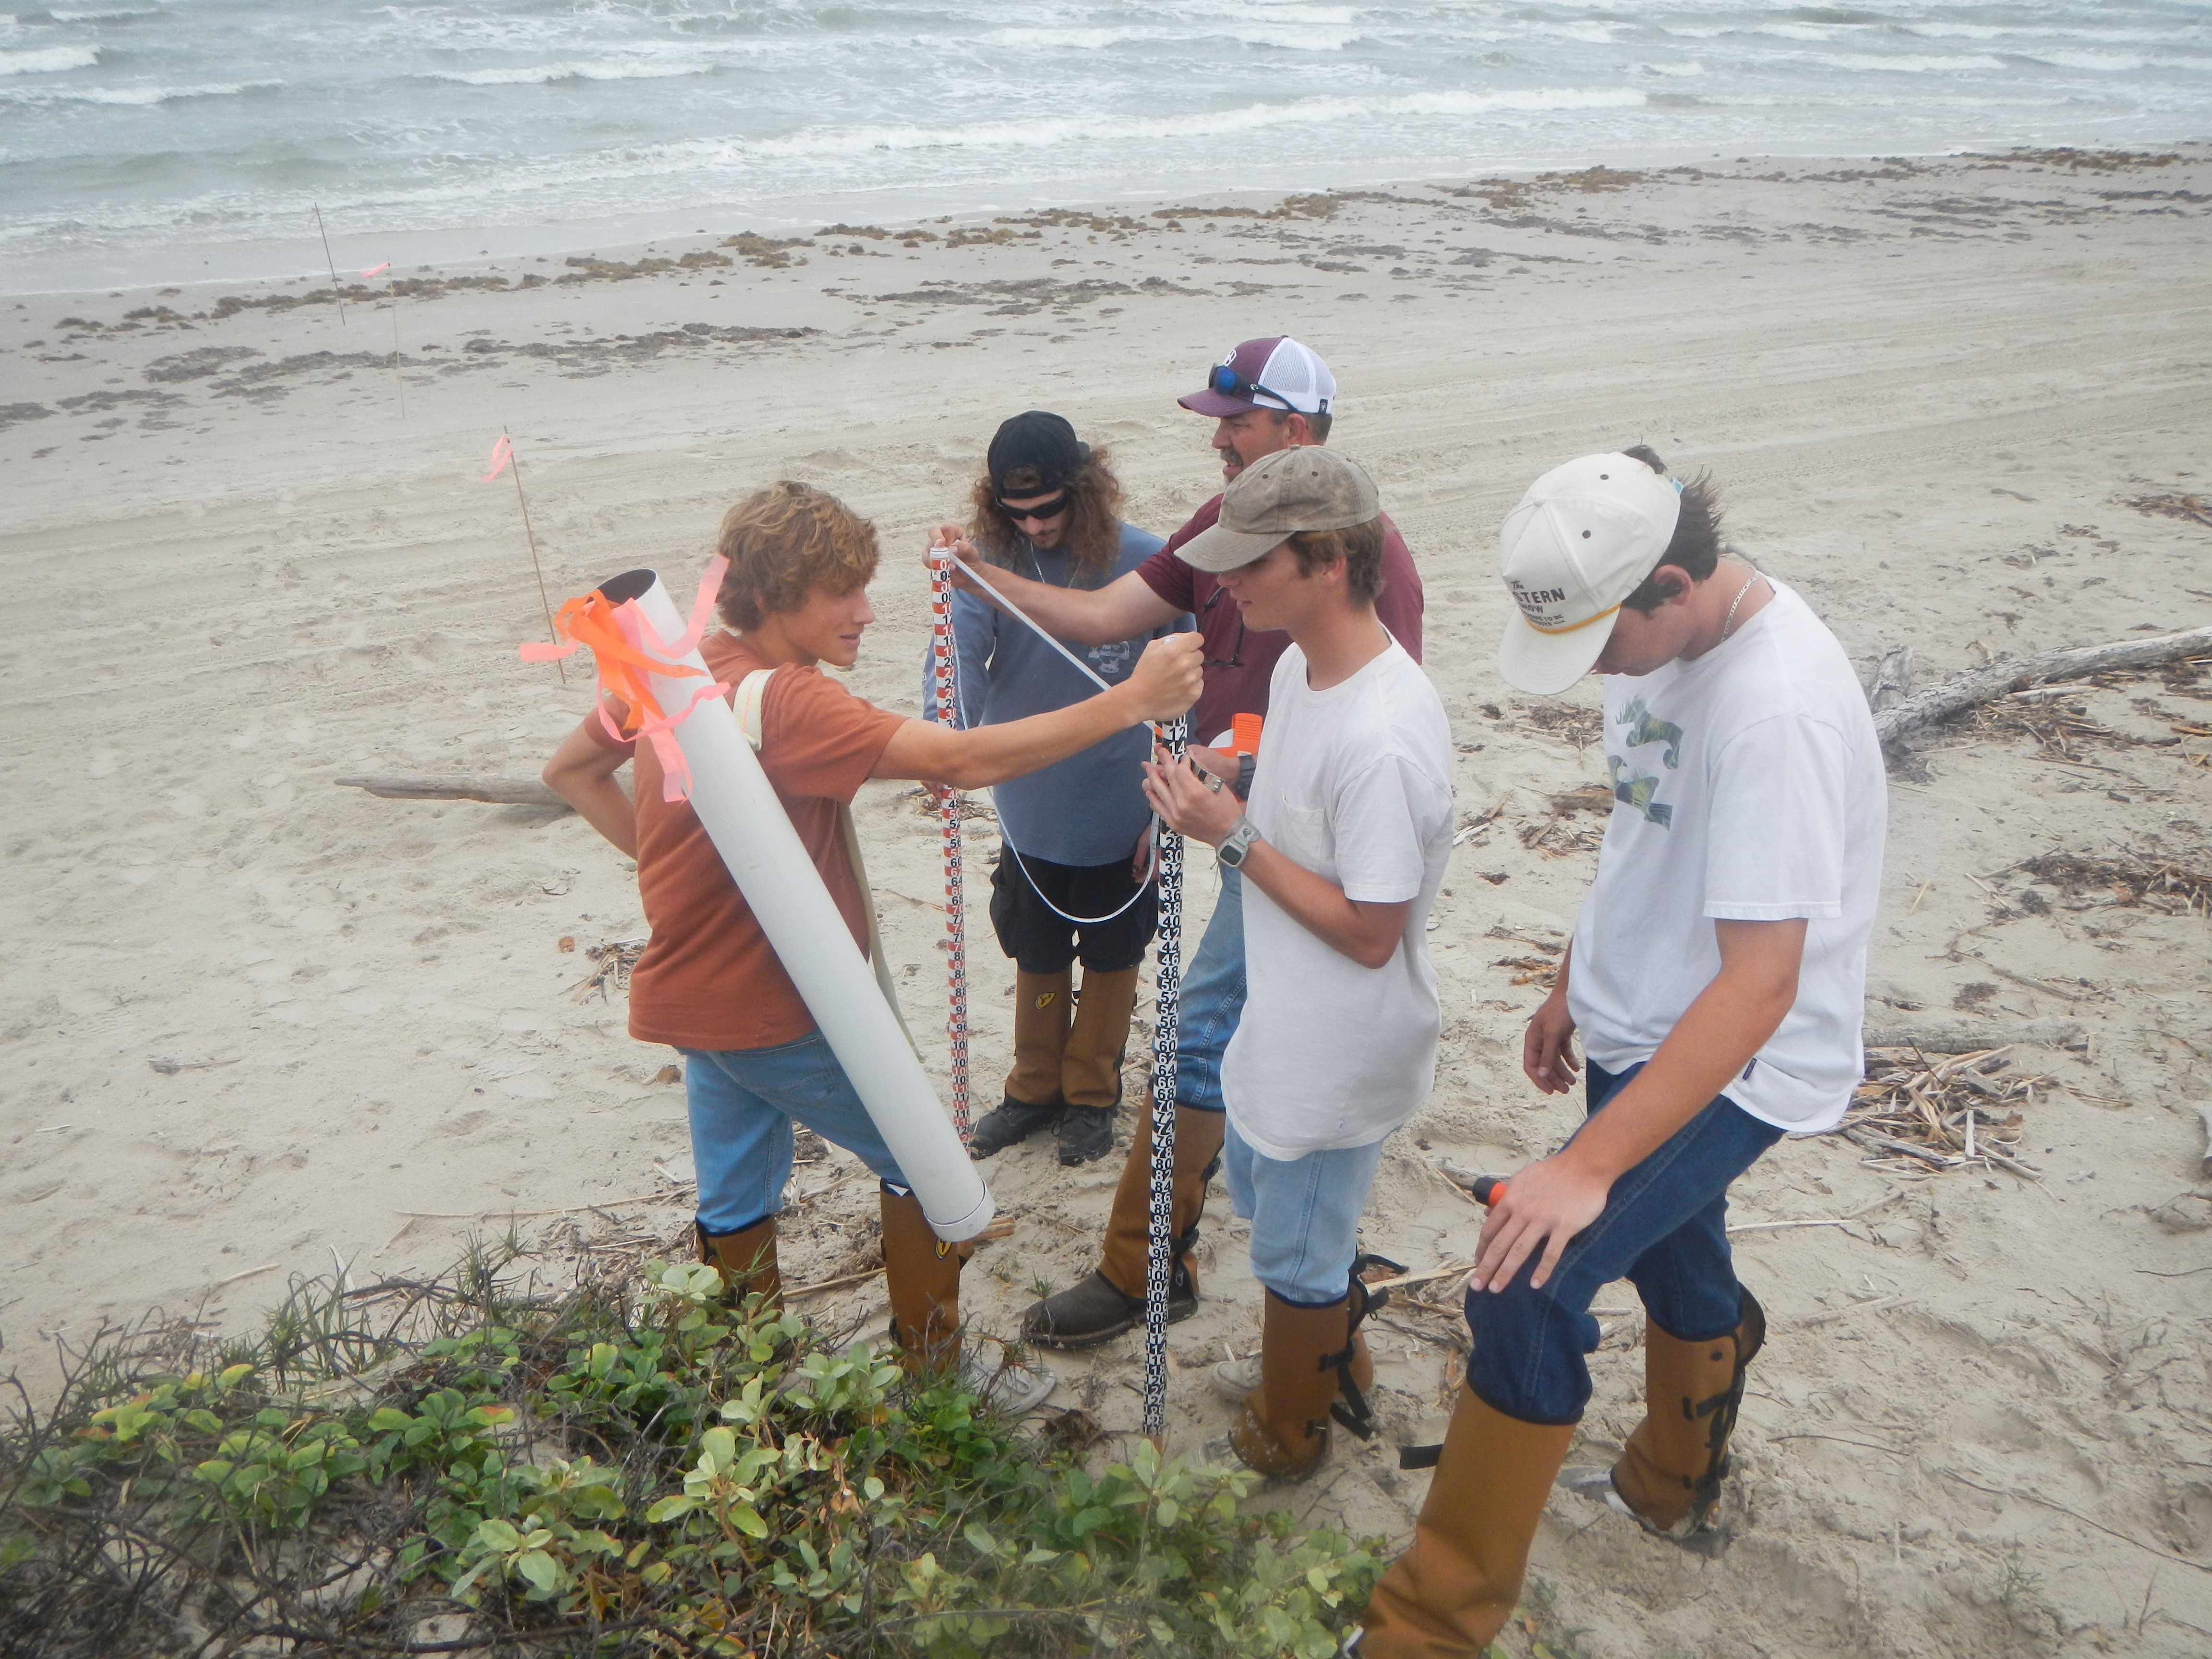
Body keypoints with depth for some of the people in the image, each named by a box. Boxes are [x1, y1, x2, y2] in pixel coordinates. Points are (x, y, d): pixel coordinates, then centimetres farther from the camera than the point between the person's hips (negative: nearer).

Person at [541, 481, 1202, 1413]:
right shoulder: (783, 702, -27)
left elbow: (570, 769, 14)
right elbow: (961, 761, -36)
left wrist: (669, 856, 8)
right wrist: (1130, 701, -37)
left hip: (695, 997, 9)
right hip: (776, 1011, -9)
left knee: (736, 1206, 20)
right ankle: (934, 1376, 22)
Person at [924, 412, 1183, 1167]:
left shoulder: (1143, 560, -16)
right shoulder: (992, 559, -11)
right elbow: (960, 659, -19)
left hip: (1120, 813, -2)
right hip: (1030, 812, 2)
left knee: (1110, 956, 16)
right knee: (1036, 958, 20)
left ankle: (1093, 1096, 38)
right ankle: (1036, 1090, 40)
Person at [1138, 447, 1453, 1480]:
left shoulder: (1384, 738, -33)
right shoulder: (1299, 665, -1)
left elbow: (1369, 933, -27)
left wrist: (1234, 837, -26)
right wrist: (1215, 809, 0)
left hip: (1339, 1054, -10)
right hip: (1282, 1020, 10)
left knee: (1298, 1253, 14)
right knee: (1264, 1195, 29)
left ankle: (1285, 1435, 41)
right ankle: (1329, 1371, 55)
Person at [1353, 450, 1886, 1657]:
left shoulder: (1777, 708, -31)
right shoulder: (1664, 638, -2)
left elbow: (1760, 983, -33)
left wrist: (1590, 1164, -34)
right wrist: (1575, 982, 20)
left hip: (1737, 1064, -9)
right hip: (1641, 1031, 9)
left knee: (1527, 1293, -17)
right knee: (1673, 1262, 27)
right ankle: (1673, 1487, 53)